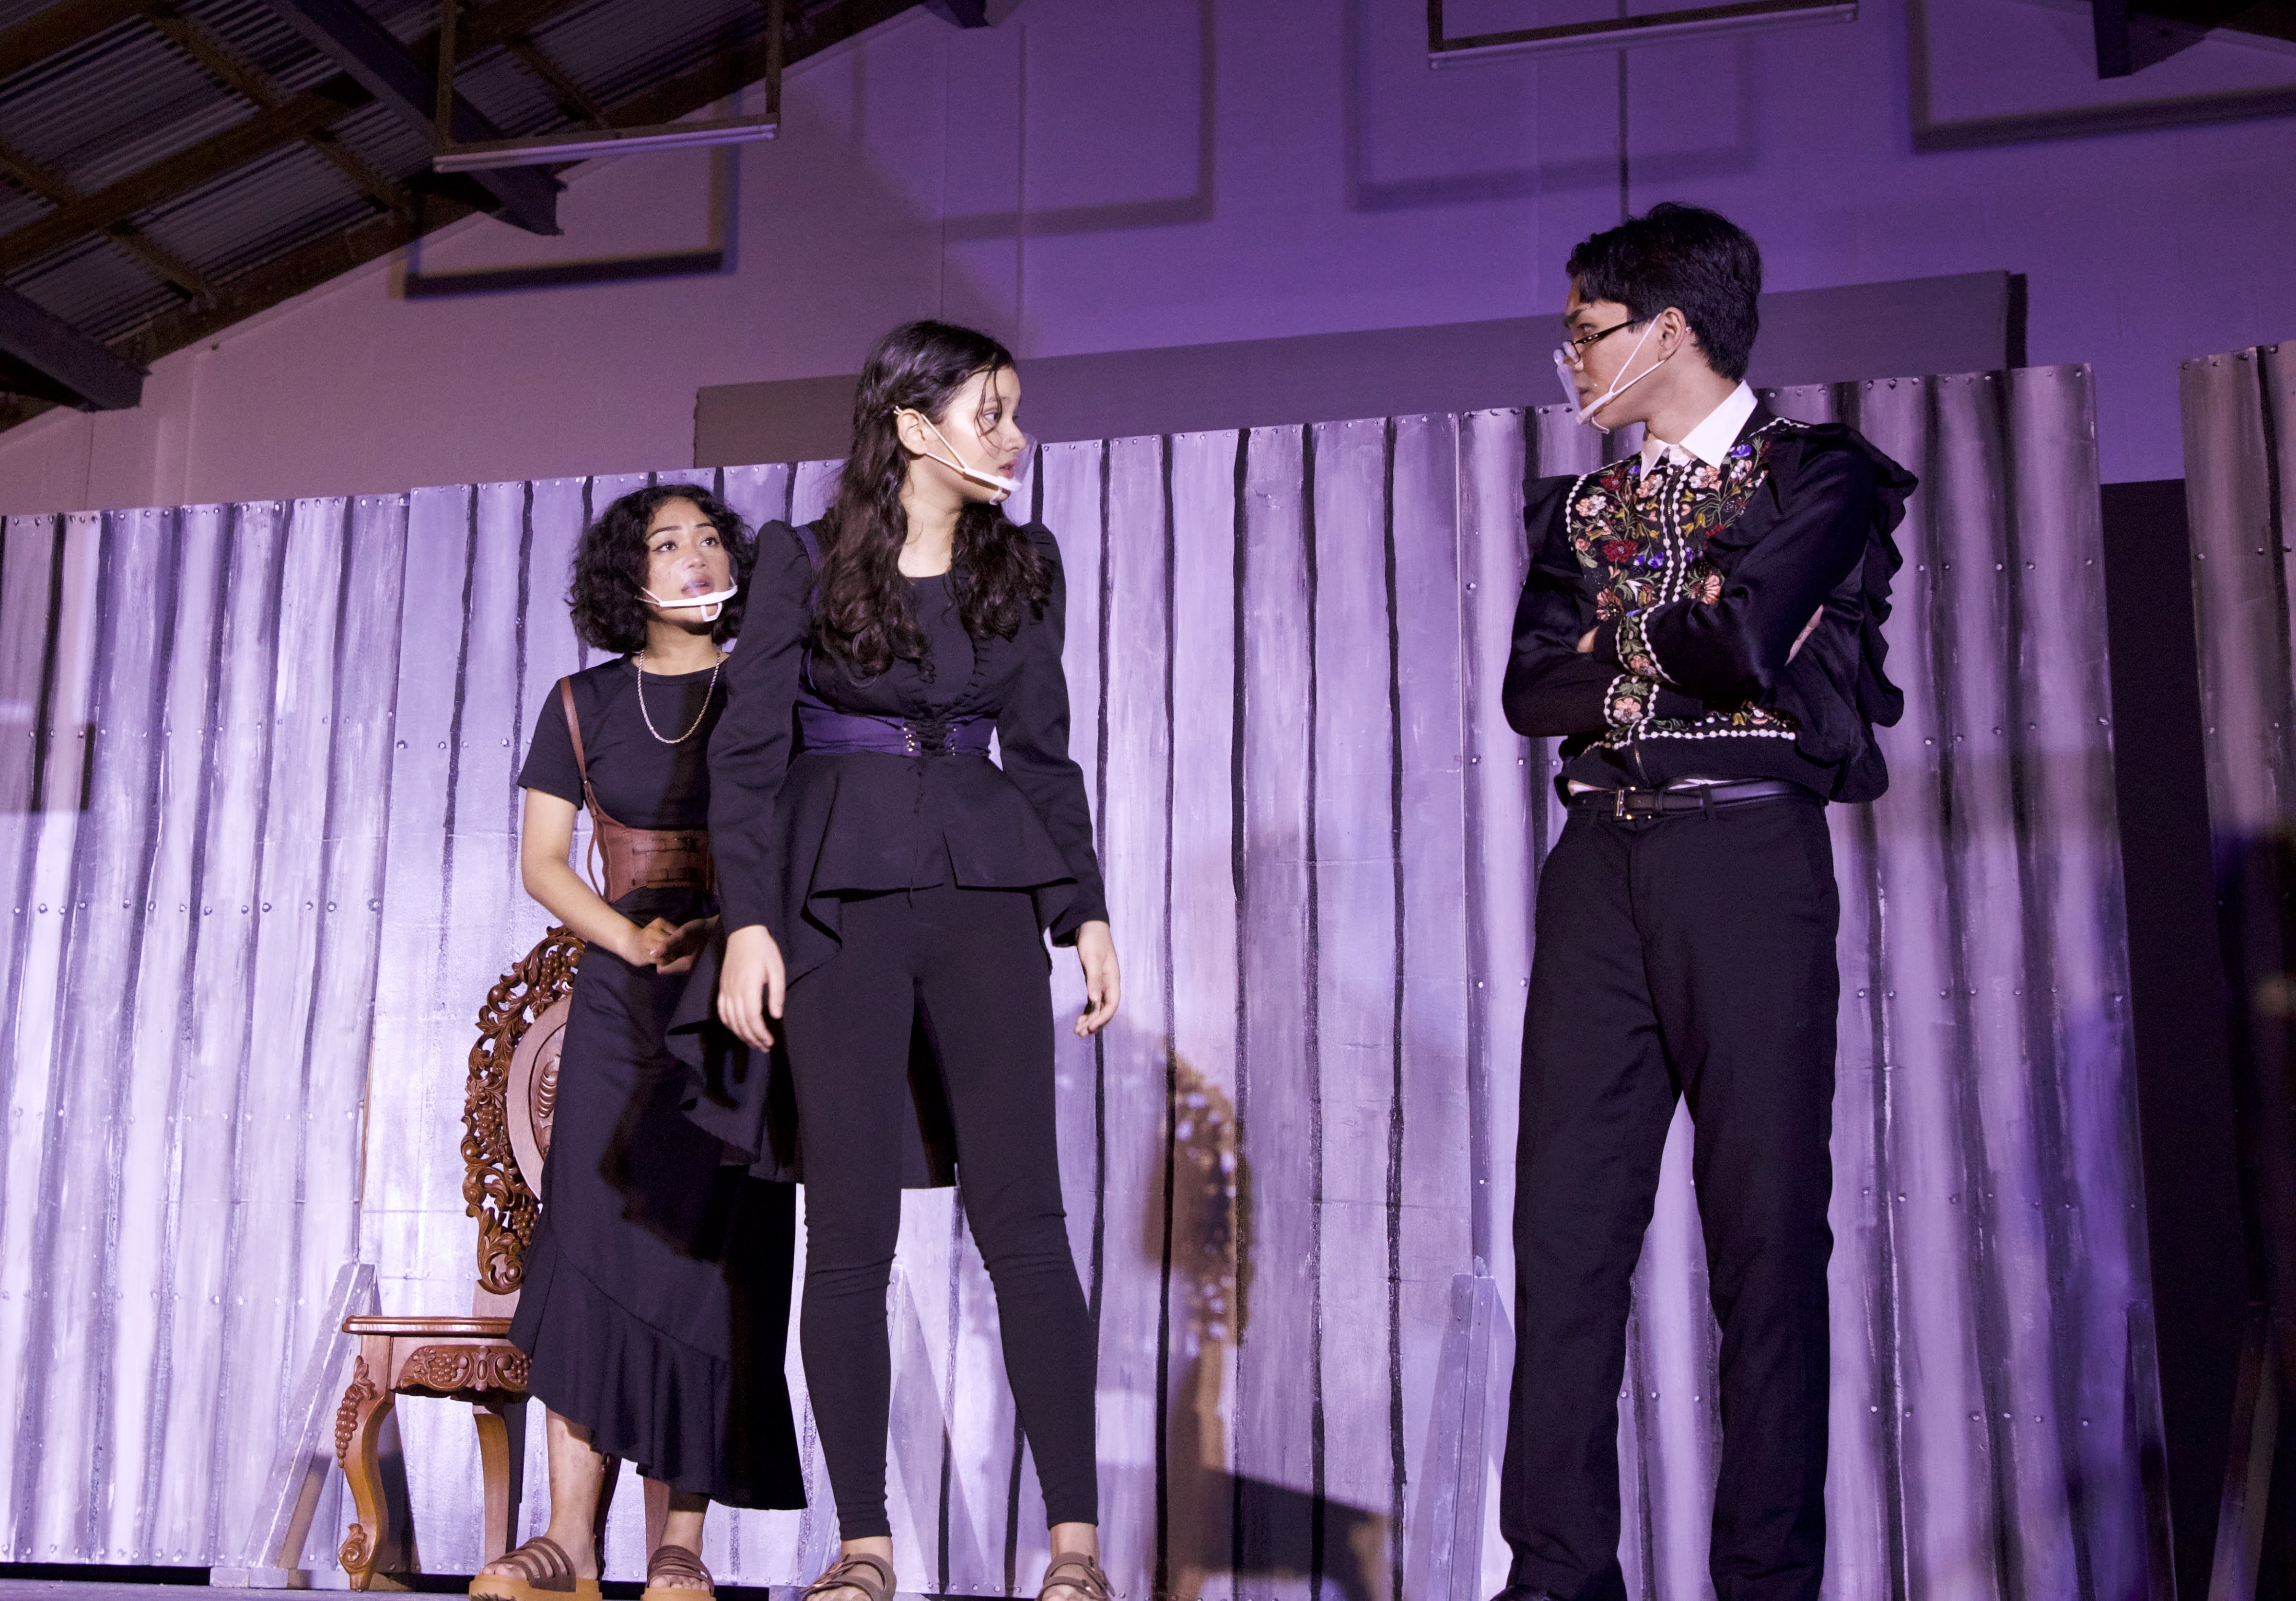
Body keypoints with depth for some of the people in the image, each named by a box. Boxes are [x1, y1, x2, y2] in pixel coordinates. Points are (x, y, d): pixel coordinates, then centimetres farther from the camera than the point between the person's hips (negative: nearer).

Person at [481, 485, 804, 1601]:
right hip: (621, 1000, 1)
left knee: (714, 1257, -5)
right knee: (595, 1238, -8)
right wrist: (634, 940, -10)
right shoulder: (585, 704, 11)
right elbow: (541, 860, 6)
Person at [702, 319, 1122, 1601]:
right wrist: (749, 921, -10)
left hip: (987, 893, 2)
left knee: (1025, 1218, -5)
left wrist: (1087, 911, 6)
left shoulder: (1025, 566, 11)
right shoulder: (803, 559, 1)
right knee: (850, 1230, -2)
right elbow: (748, 751, -1)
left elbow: (1042, 753, 13)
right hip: (840, 901, -2)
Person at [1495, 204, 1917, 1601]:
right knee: (1566, 1224, 1)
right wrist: (1688, 640, -6)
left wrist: (1630, 630, 2)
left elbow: (1749, 641, -15)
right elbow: (1535, 691, 5)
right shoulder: (1583, 508, 18)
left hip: (1750, 858, -5)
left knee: (1768, 1236, -1)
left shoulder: (1821, 478, 2)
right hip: (1602, 868, 5)